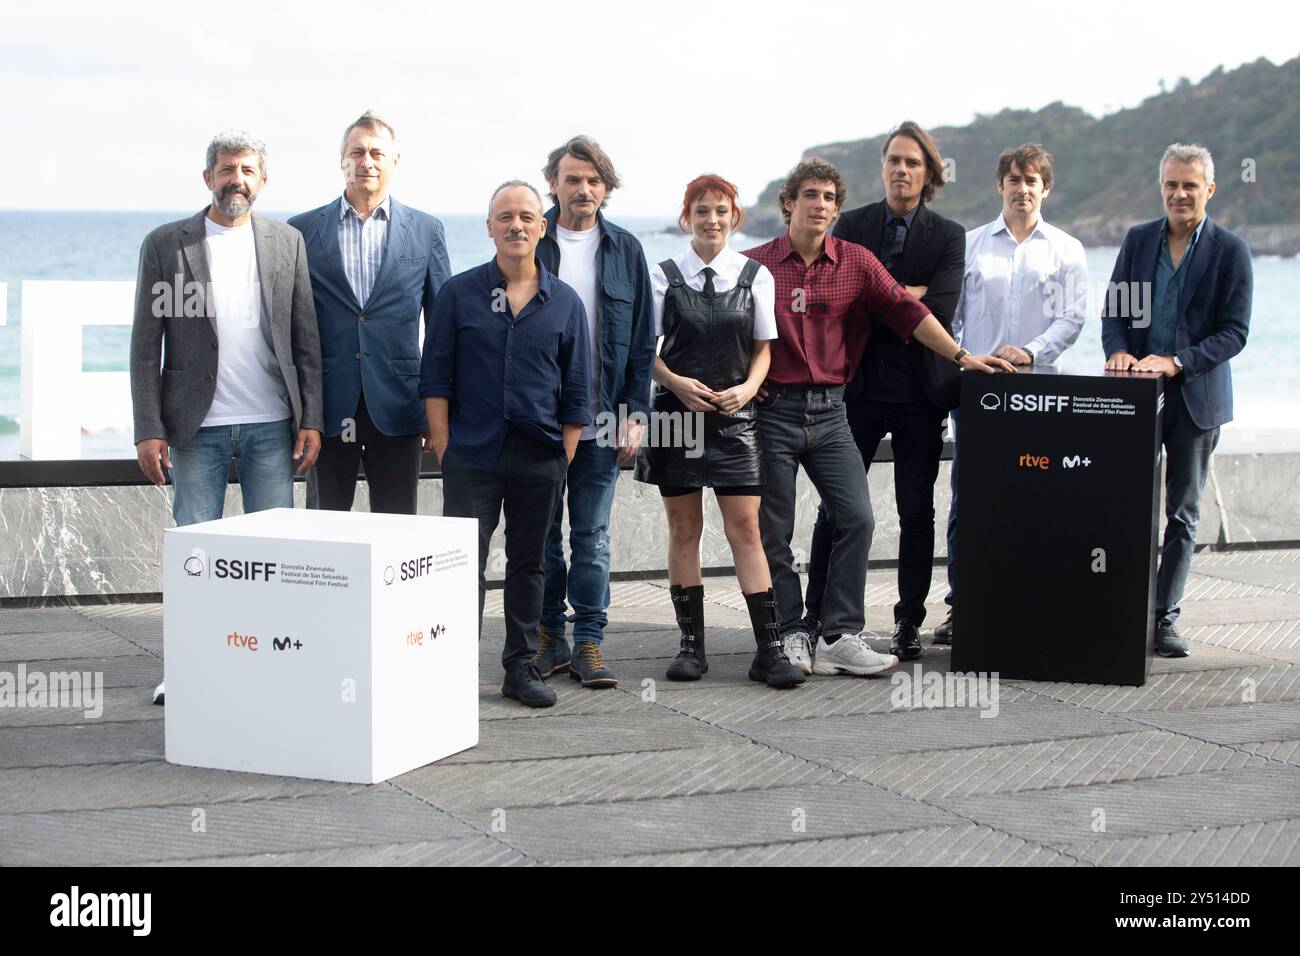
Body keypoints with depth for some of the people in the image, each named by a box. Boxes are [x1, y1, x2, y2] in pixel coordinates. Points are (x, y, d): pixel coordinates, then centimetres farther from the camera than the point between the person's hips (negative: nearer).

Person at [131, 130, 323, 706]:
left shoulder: (287, 242, 7)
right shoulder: (165, 245, 2)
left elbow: (306, 339, 8)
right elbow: (146, 346, 0)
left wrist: (310, 419, 0)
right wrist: (148, 430, -6)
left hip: (271, 425, 1)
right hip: (198, 426, -1)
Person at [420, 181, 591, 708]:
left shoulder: (565, 302, 6)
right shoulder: (459, 293, 2)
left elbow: (576, 389, 8)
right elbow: (435, 376, 2)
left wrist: (565, 457, 3)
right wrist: (443, 445, -4)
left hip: (539, 459, 2)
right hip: (471, 455, -2)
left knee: (528, 564, 10)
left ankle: (521, 666, 19)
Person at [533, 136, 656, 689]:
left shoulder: (624, 250, 6)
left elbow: (643, 340, 7)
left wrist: (635, 412, -1)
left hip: (601, 420, 1)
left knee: (592, 535, 3)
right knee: (541, 533, 6)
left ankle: (588, 643, 9)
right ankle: (548, 638, 16)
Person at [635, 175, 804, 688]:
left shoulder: (756, 275, 4)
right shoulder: (663, 276, 2)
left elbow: (763, 349, 9)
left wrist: (748, 387, -9)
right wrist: (676, 382, -13)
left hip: (735, 415, 0)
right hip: (677, 413, 0)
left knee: (745, 529, -5)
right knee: (683, 528, 5)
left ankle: (769, 649, -4)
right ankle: (691, 643, 12)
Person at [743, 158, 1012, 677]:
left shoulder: (856, 262, 5)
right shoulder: (754, 264, 1)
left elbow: (906, 310, 1)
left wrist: (961, 356, -4)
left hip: (829, 410, 2)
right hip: (772, 409, -2)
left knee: (857, 518, -7)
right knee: (773, 532, 1)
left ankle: (839, 638, -1)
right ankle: (791, 636, 12)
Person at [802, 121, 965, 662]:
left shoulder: (948, 237, 3)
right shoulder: (851, 226, 7)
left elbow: (940, 312, -11)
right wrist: (907, 296, -12)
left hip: (919, 392, 0)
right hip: (859, 387, 0)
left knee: (916, 511, 5)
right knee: (836, 508, 2)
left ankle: (909, 623, 15)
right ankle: (815, 616, 10)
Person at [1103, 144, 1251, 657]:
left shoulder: (1230, 250, -3)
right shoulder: (1138, 239, 7)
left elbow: (1234, 331, -7)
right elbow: (1113, 311, 7)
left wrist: (1175, 362, -19)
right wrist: (1118, 351, -14)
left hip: (1196, 397, -2)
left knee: (1181, 513, 6)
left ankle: (1165, 617, 13)